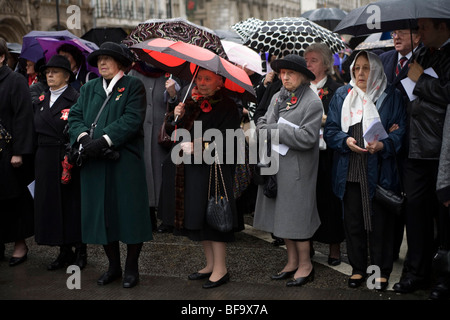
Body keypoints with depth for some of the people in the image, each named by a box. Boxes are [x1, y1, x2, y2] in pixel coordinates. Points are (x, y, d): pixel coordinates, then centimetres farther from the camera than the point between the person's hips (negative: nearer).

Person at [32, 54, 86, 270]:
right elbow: (36, 131, 15)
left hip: (69, 159, -6)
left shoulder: (76, 99, -6)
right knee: (51, 203, 8)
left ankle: (80, 252, 13)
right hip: (46, 161, 6)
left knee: (73, 203, 1)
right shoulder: (41, 101, 14)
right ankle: (65, 252, 19)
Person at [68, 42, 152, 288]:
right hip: (93, 162, 5)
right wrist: (84, 138, -13)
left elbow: (132, 119, -11)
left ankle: (131, 268, 14)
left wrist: (104, 141, -19)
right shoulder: (88, 89, 18)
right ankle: (113, 266, 22)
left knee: (129, 211, 0)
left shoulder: (133, 86, 2)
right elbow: (75, 116, 8)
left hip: (125, 162, -5)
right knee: (102, 213, 8)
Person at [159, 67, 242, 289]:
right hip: (186, 169, 7)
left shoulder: (227, 106, -7)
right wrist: (175, 116, -4)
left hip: (210, 169, -7)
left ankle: (220, 269, 8)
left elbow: (225, 141, -14)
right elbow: (171, 131, 15)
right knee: (198, 219, 13)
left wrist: (198, 147, -21)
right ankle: (210, 264, 26)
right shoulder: (189, 101, 13)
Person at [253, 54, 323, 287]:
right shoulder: (278, 97, 12)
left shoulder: (312, 101, -10)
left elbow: (307, 137, -17)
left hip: (297, 169, -7)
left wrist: (274, 130, -12)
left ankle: (305, 265, 14)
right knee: (281, 214, 12)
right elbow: (262, 123, 15)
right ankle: (292, 261, 26)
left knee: (296, 214, -2)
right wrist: (265, 130, -9)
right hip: (275, 164, 7)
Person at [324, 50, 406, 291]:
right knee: (353, 221, 9)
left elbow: (401, 131, -1)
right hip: (349, 171, 3)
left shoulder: (391, 96, 2)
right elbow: (330, 130, 7)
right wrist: (346, 140, -13)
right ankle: (358, 268, 23)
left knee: (380, 221, 3)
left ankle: (381, 271, 18)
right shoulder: (341, 96, 10)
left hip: (379, 172, -2)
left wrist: (383, 145, -19)